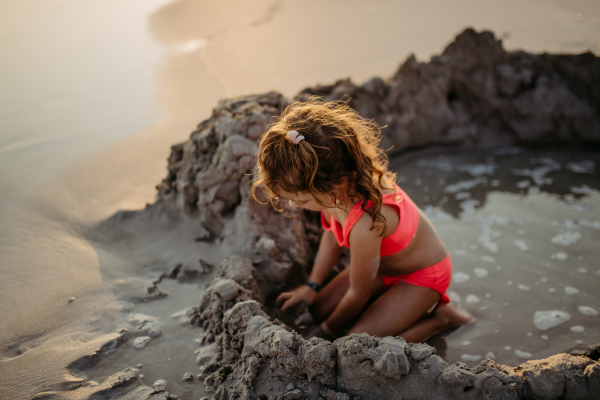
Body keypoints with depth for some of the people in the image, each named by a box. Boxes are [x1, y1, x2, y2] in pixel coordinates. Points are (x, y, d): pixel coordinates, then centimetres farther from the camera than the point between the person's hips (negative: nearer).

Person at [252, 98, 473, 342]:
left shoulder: (365, 226, -45)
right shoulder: (333, 184, -22)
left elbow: (358, 294, -25)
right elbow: (332, 233, 2)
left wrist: (328, 329, -6)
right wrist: (311, 286, 5)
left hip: (422, 277, -8)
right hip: (383, 264, 8)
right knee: (320, 309, 7)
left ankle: (438, 318, 0)